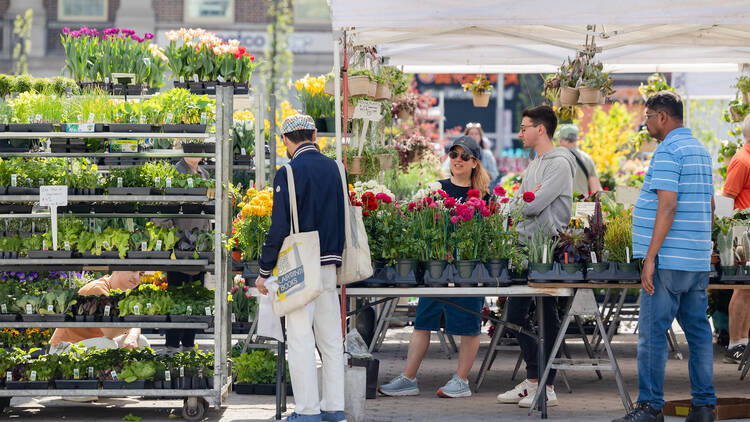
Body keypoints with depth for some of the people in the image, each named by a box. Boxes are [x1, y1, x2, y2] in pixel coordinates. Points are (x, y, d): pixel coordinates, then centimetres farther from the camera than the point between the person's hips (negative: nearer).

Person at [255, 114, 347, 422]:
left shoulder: (288, 173, -10)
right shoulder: (333, 168, 9)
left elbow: (279, 227, -12)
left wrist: (264, 272, -5)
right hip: (330, 264, 6)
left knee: (300, 339, -2)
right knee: (331, 338, 10)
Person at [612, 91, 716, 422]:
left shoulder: (668, 152, -12)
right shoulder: (700, 150, 17)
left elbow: (667, 207, -20)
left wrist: (650, 257, -20)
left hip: (669, 259, -9)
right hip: (698, 261, 9)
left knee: (652, 332, -6)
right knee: (698, 330, 9)